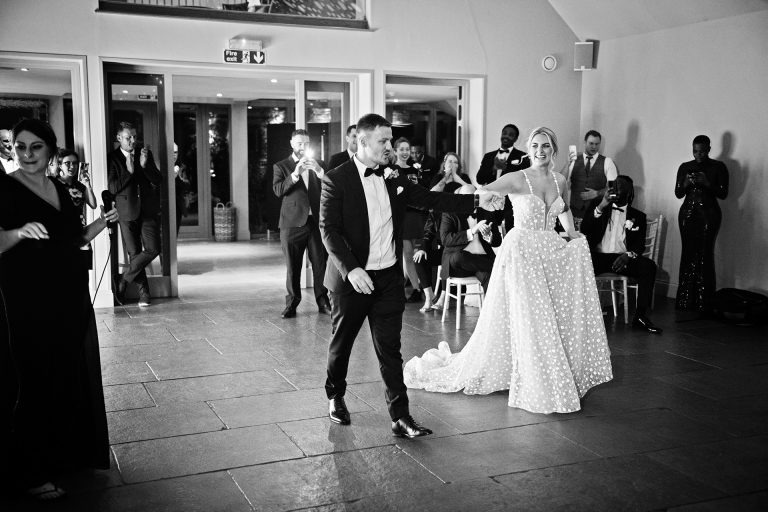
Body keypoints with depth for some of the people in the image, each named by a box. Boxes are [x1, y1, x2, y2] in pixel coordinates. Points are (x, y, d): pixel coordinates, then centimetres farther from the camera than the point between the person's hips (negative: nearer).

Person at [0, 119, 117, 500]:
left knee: (72, 377, 13)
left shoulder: (60, 190, 11)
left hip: (69, 300, 7)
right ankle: (31, 473, 10)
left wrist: (102, 222, 4)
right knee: (34, 383, -2)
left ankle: (67, 453, 29)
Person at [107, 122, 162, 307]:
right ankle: (143, 292, 13)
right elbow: (112, 188, -8)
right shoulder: (112, 158, -2)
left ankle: (124, 280, 7)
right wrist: (129, 171, -17)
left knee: (153, 249, -8)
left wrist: (145, 165, -12)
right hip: (127, 213, -2)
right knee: (134, 253, 2)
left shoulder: (145, 154, 8)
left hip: (148, 211, 2)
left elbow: (158, 180, 2)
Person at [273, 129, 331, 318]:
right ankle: (292, 303, 12)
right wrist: (295, 174, -21)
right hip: (292, 222, -2)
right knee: (292, 266, 3)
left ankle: (323, 302, 9)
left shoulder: (316, 165, 15)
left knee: (320, 263, 1)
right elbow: (278, 190, -10)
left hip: (315, 221, 2)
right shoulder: (281, 166, 6)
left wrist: (319, 171, -14)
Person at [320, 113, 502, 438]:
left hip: (389, 278, 4)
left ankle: (400, 417, 7)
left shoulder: (393, 179, 6)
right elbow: (329, 229, -15)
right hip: (352, 278, -4)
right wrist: (351, 269, -25)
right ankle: (335, 396, 38)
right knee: (342, 342, 14)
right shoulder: (336, 180, -10)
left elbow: (430, 199, 4)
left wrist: (477, 200, -7)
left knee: (390, 349, 4)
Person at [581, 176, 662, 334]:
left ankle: (640, 315, -20)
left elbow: (640, 245, 6)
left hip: (622, 258, 1)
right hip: (598, 256, -1)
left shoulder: (638, 216, 16)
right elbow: (584, 229, -1)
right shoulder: (597, 204, 14)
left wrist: (628, 255, -18)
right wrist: (601, 207, -14)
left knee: (648, 266, -27)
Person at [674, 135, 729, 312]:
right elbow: (678, 194, 10)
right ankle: (685, 300, 0)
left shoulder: (719, 167, 3)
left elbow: (723, 194, -1)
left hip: (709, 214, -2)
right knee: (688, 254, -2)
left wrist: (707, 183, -15)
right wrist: (686, 183, -10)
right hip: (688, 213, 2)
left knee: (705, 256, -9)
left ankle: (704, 303, -6)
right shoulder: (685, 167, 10)